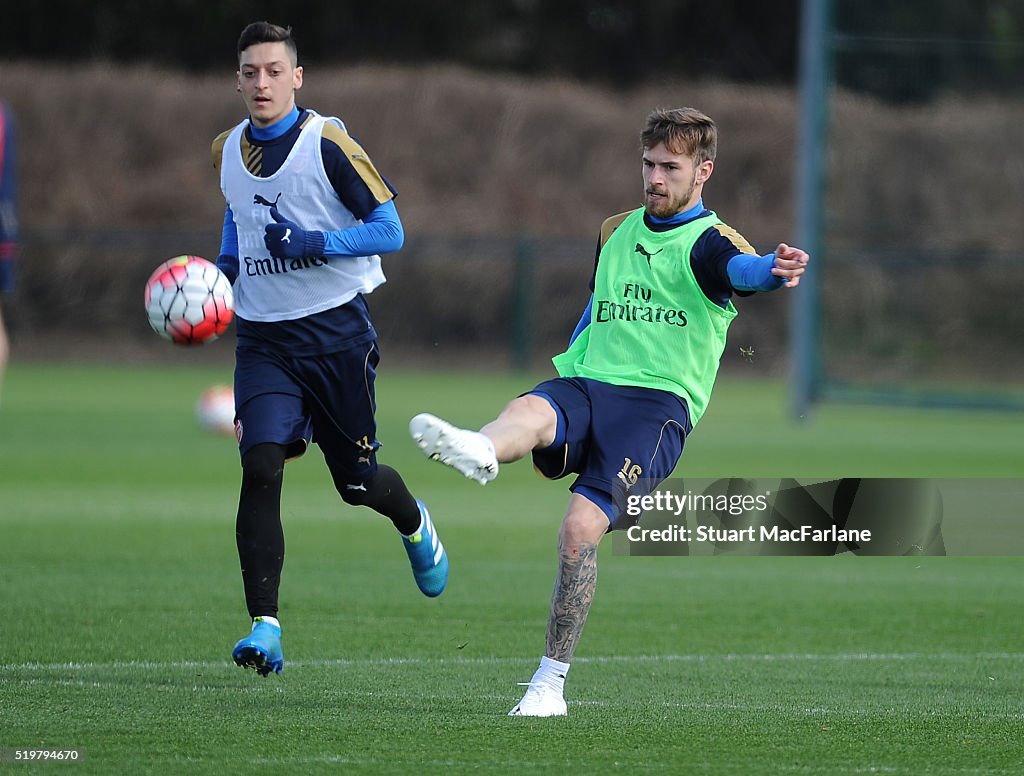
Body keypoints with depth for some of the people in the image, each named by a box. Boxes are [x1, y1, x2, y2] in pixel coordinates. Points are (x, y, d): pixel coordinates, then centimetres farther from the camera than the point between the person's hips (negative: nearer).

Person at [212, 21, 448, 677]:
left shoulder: (327, 143, -11)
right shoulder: (229, 151, 7)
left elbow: (389, 229, -10)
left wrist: (313, 243, -22)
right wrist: (225, 264, 10)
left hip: (335, 329, -3)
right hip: (264, 339, 3)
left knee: (357, 481, 7)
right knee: (260, 467, -17)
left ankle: (414, 524, 45)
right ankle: (266, 629, -19)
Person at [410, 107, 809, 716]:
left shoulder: (709, 243, 1)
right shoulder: (616, 231, 21)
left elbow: (743, 269, -24)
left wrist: (774, 272, -47)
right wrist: (568, 366, 28)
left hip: (658, 401, -4)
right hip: (584, 384, 4)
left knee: (582, 526, -21)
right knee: (531, 412, -33)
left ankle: (551, 682, -11)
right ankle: (478, 451, -70)